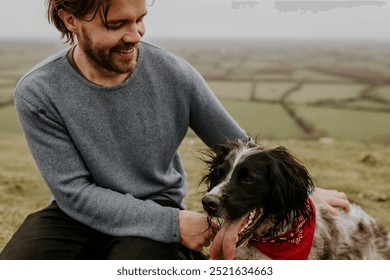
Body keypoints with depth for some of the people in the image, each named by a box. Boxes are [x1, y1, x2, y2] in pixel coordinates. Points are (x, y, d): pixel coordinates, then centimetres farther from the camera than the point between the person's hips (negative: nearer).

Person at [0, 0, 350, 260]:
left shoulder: (175, 74, -11)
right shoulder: (38, 94, -15)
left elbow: (238, 147, 1)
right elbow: (76, 193, -16)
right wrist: (173, 223, -19)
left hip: (157, 207, 0)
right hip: (81, 211, 1)